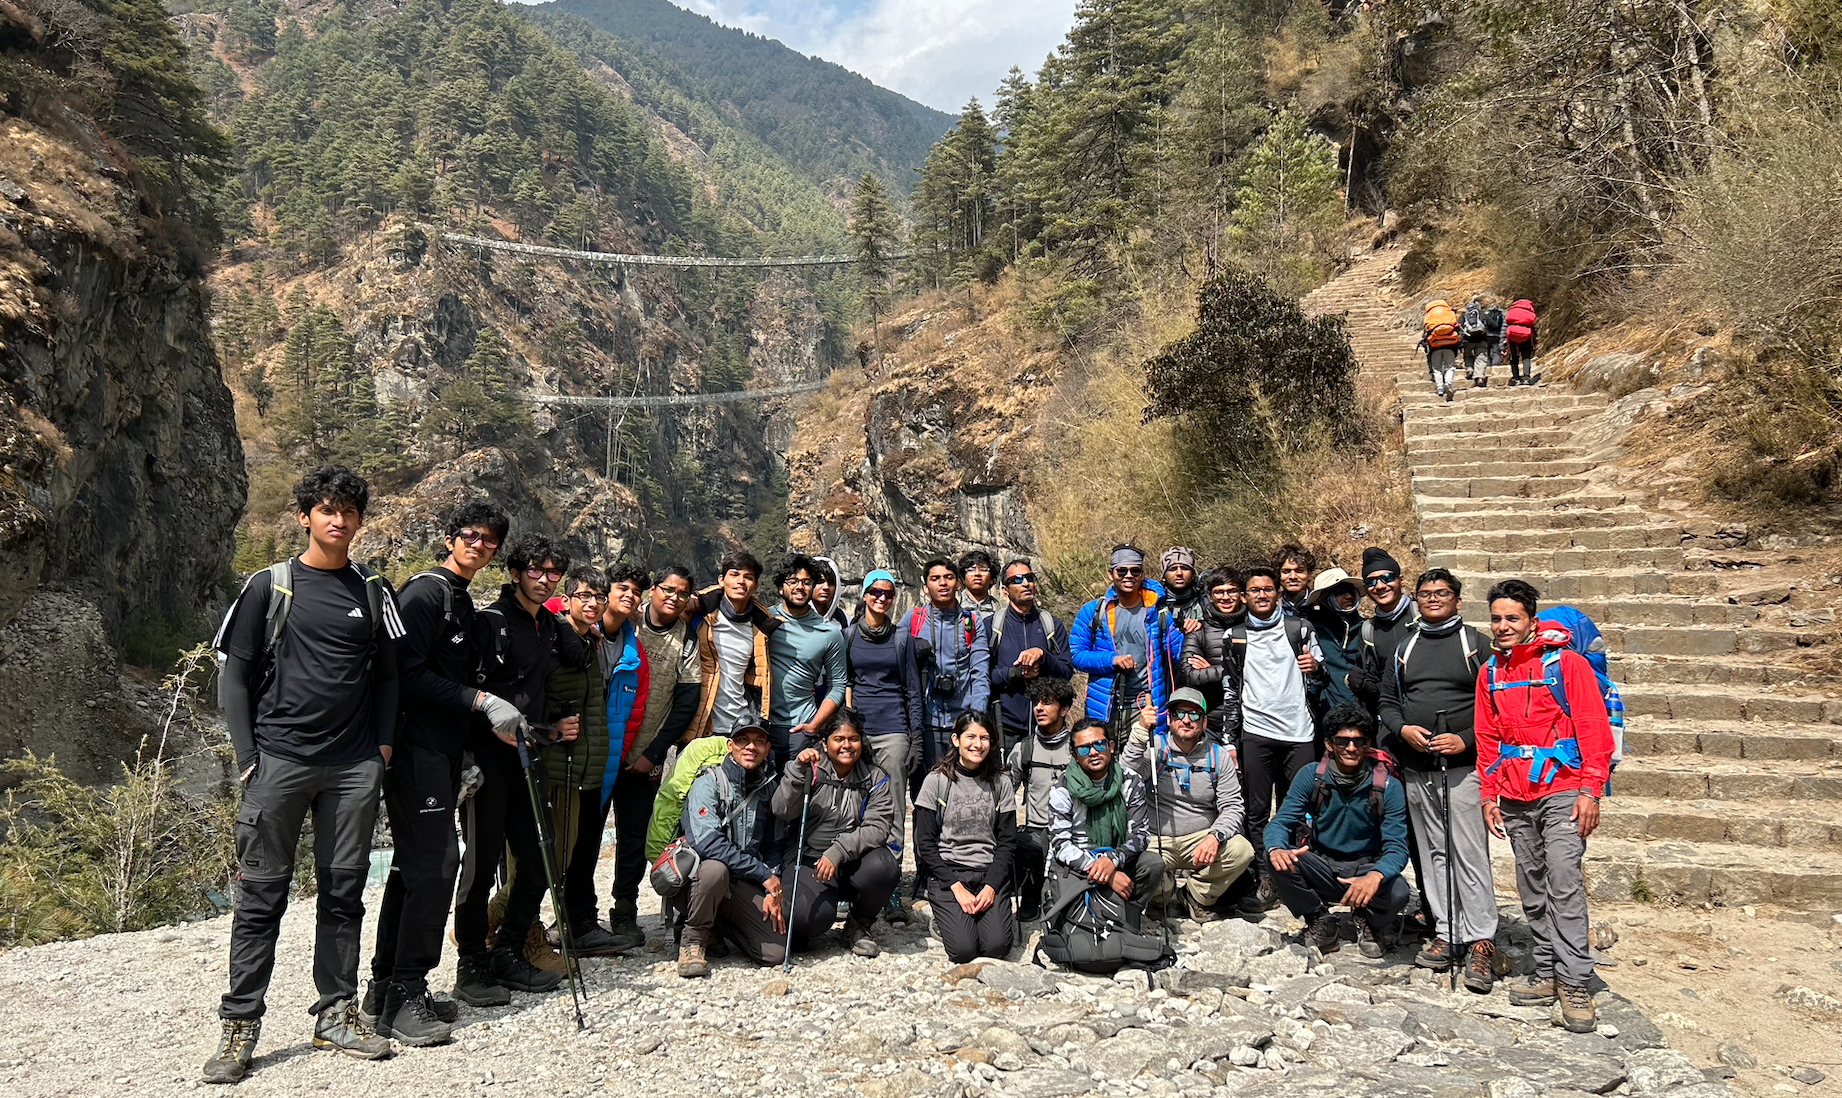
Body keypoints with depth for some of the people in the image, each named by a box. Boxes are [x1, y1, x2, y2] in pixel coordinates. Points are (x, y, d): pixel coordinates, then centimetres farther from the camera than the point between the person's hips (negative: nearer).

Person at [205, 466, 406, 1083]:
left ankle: (337, 1014, 17)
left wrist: (384, 742, 5)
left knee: (343, 892, 7)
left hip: (355, 766, 3)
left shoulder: (372, 591, 11)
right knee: (262, 893, 0)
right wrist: (246, 755, -4)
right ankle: (240, 1026, 10)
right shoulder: (270, 587, 3)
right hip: (280, 760, -2)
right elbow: (236, 674, 3)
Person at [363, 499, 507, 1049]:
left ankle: (387, 986, 21)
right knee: (435, 860, -11)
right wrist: (481, 701, -20)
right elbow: (409, 674, -19)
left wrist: (468, 755, 19)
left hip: (442, 753, 10)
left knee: (415, 864, 13)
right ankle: (405, 994, -4)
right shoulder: (426, 592, -9)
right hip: (417, 750, -10)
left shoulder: (463, 603, 20)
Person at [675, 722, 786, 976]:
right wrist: (764, 873, -24)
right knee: (715, 869, -39)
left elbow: (773, 846, 16)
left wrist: (772, 892, 0)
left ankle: (714, 923, 16)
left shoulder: (768, 787, 7)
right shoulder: (708, 782, -11)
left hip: (743, 884, 5)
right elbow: (707, 842, -25)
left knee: (775, 952, -12)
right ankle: (693, 938, -11)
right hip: (695, 877, -5)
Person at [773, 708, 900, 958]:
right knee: (809, 917, -30)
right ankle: (802, 931, 12)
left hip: (853, 863, 2)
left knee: (884, 867, -31)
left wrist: (838, 852, -24)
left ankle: (857, 926, 0)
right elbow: (782, 811, -11)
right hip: (807, 860, -2)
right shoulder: (810, 770, 3)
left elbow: (877, 828, -10)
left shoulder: (876, 778, 3)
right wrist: (798, 770, -23)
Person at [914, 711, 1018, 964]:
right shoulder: (937, 781, -3)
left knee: (996, 945, -20)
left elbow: (1007, 841, 4)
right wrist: (956, 887, -14)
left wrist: (992, 886, -11)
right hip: (946, 871, -2)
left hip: (990, 872, 2)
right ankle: (946, 916, 11)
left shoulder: (1001, 782, 4)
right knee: (963, 948, -20)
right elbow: (925, 843, -4)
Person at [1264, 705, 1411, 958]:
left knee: (1397, 893, -33)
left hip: (1365, 869, -1)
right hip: (1322, 868, 1)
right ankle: (1320, 921, 0)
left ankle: (1367, 922, 6)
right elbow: (1280, 822, -10)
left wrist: (1375, 875, -40)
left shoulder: (1388, 786, -10)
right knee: (1281, 862, -29)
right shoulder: (1311, 776, -7)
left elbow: (1396, 847, -16)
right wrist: (1276, 849, -36)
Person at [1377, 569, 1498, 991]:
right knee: (1433, 853, 8)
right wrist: (1402, 729, -4)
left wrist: (1467, 740, -14)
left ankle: (1480, 940, -3)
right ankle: (1446, 933, 15)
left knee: (1471, 854, -7)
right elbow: (1387, 700, 16)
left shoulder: (1476, 643, 3)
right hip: (1417, 766, 4)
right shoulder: (1404, 647, 15)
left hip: (1464, 765, -4)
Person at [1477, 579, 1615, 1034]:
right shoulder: (1490, 673, 12)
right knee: (1532, 890, 9)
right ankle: (1547, 974, 17)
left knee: (1564, 884, -11)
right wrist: (1489, 794, 12)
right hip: (1514, 799, 6)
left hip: (1561, 793, -5)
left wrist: (1591, 791, -13)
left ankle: (1575, 984, -5)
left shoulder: (1566, 664, -5)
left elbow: (1594, 730, -7)